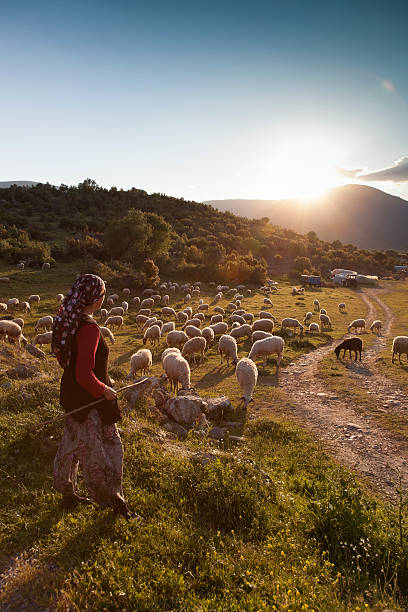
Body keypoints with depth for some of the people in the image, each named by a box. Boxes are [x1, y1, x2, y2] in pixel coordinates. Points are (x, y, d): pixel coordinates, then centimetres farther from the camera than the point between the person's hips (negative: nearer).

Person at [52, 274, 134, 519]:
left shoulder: (68, 321, 0)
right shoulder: (89, 328, -29)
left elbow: (62, 356, 14)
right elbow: (84, 375, -32)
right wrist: (105, 390, -16)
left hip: (72, 394, 9)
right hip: (89, 400, -9)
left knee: (74, 443, 24)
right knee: (107, 448, 9)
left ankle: (68, 494, 43)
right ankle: (114, 501, 27)